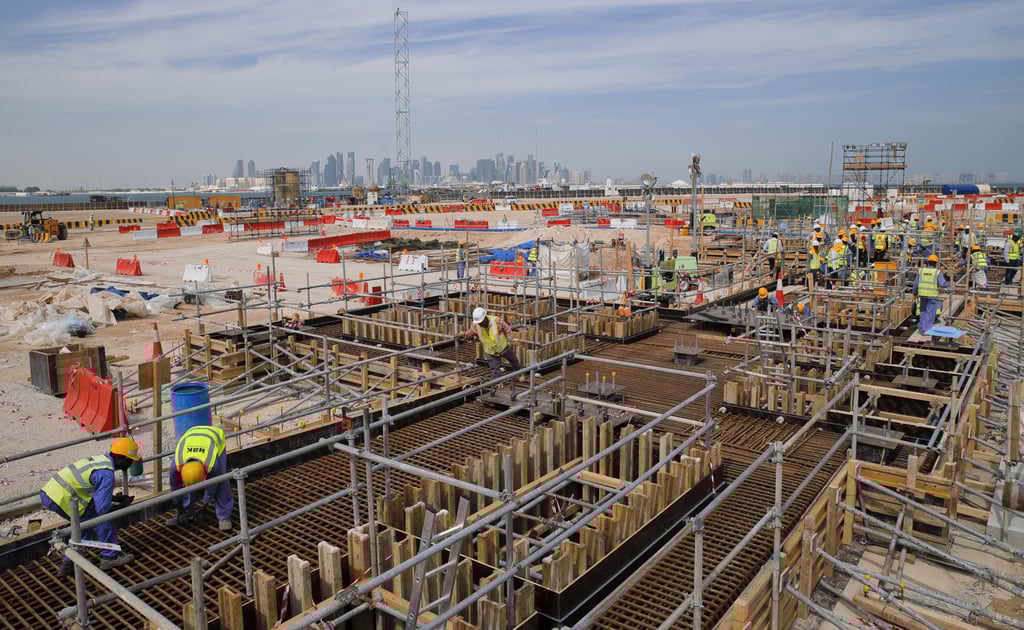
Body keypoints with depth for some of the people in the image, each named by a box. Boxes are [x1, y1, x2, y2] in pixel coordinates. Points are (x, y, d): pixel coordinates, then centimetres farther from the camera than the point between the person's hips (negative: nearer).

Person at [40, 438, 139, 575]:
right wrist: (121, 505, 5)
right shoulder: (107, 474, -16)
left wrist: (115, 498, 19)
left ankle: (69, 563, 27)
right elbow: (101, 508, -13)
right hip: (61, 498, -9)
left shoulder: (100, 459, 12)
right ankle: (110, 557, 14)